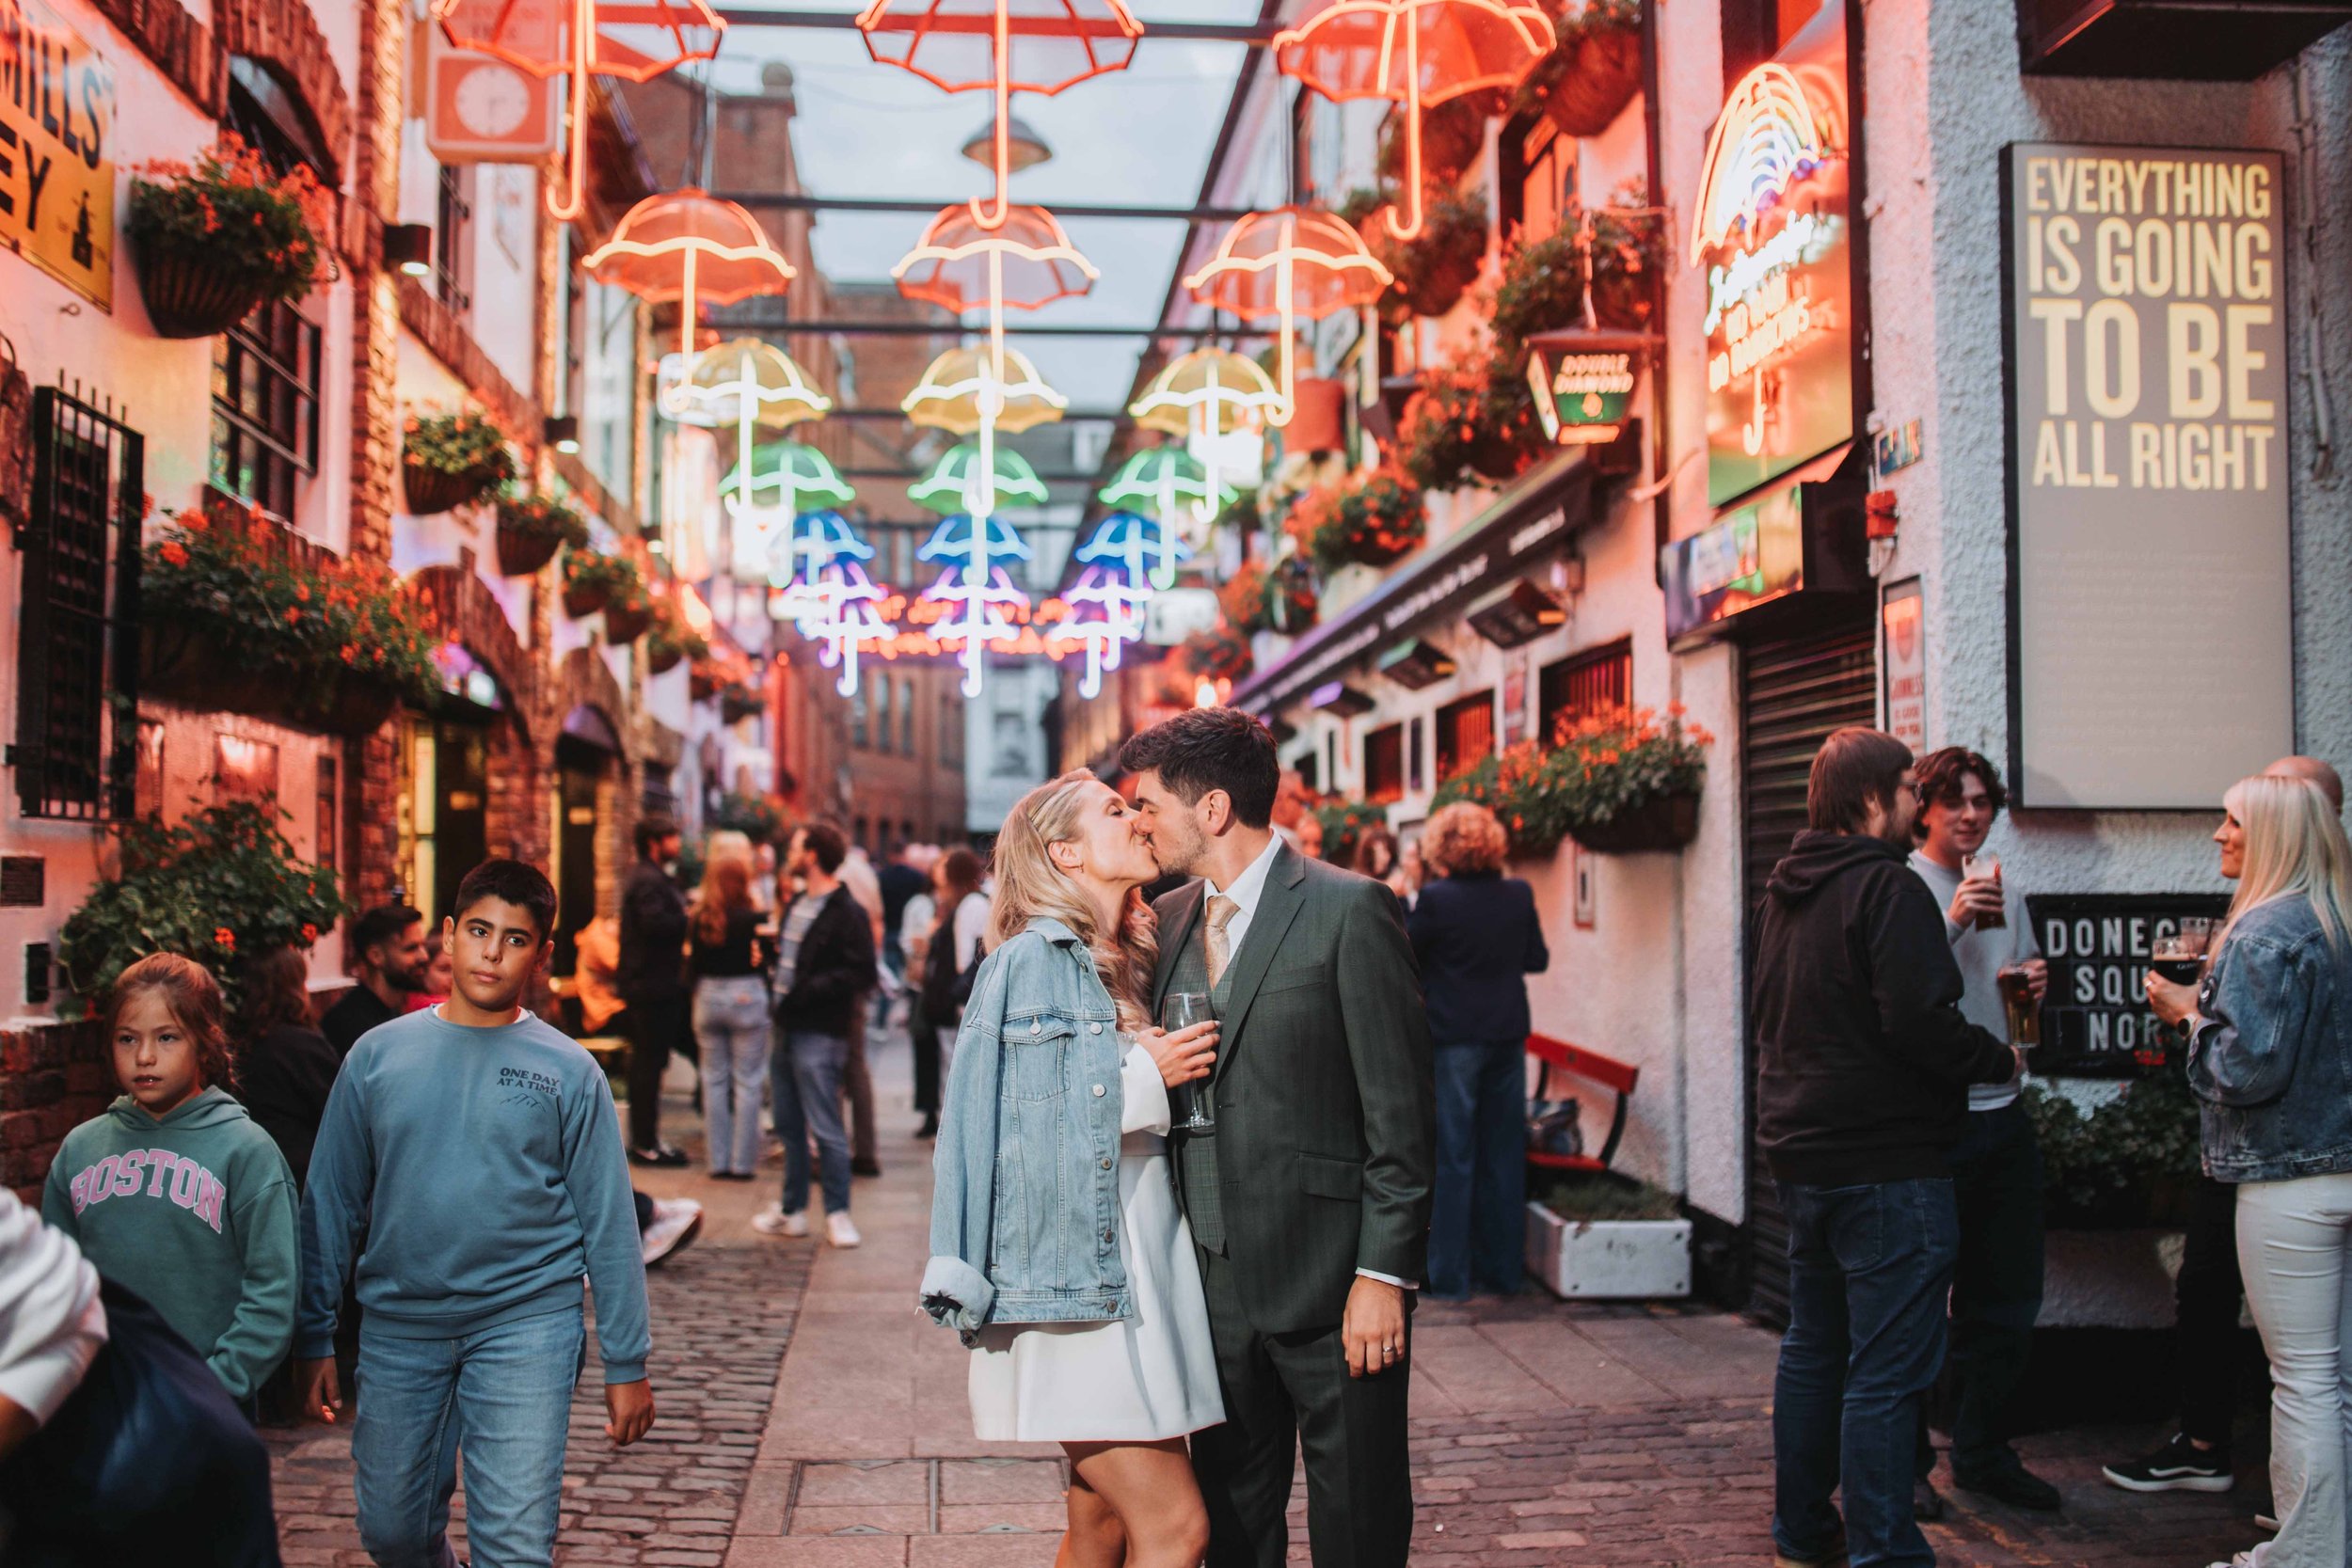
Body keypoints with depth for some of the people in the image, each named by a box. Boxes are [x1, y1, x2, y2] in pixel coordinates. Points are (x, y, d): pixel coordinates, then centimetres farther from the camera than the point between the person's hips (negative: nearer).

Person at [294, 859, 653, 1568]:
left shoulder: (568, 1071, -2)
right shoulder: (378, 1056, 3)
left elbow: (608, 1224, 0)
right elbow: (332, 1204, 7)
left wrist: (626, 1363, -1)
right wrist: (315, 1337, 5)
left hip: (526, 1323, -2)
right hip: (398, 1328, 3)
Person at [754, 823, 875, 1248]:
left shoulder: (847, 913, -12)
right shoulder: (797, 906, 16)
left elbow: (860, 974, -17)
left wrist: (808, 990, -22)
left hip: (818, 1035, -9)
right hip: (787, 1029, 9)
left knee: (826, 1128, -5)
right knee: (789, 1126, 14)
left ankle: (838, 1213, 5)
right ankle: (793, 1209, 24)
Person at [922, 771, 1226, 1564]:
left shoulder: (1125, 963, 15)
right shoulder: (1031, 962, -10)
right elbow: (1022, 1126, -16)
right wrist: (1143, 1076, -14)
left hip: (1130, 1273, 8)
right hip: (1071, 1277, -8)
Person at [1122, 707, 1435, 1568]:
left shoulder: (1350, 908, -11)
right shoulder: (1168, 917, 9)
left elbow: (1399, 1113, -12)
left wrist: (1384, 1273, -15)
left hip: (1331, 1276, -6)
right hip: (1216, 1276, 6)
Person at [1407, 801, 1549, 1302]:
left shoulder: (1435, 900, -14)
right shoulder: (1519, 894, -1)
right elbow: (1538, 959, 8)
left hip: (1454, 1038, -4)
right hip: (1508, 1035, 4)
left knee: (1453, 1156, 2)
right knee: (1504, 1155, 12)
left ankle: (1449, 1275, 6)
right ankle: (1503, 1269, 19)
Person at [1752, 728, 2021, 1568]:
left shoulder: (1785, 891, 13)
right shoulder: (1888, 886, -15)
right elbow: (1918, 1021, -23)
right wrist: (1999, 1059, -7)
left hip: (1801, 1152, 9)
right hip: (1885, 1160, -9)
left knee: (1813, 1346, 18)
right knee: (1888, 1369, -4)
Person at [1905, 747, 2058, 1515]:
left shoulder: (2006, 894, 16)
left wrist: (2035, 986, 3)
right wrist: (1952, 922, -23)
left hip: (2003, 1114, 7)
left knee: (2006, 1299, 12)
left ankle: (1982, 1451, 25)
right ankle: (1905, 1461, 10)